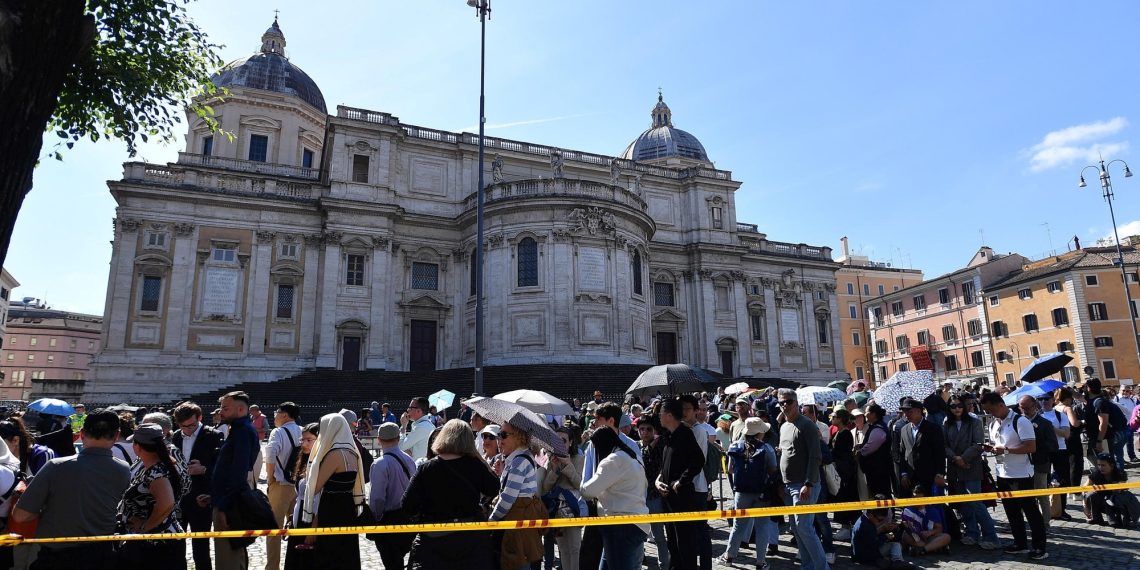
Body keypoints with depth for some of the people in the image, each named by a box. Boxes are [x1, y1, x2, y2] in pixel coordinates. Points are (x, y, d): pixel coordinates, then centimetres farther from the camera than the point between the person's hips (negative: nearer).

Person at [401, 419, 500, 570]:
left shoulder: (426, 469, -10)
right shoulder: (475, 465, -10)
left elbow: (409, 506, -11)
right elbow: (494, 490, 1)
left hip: (434, 539, -1)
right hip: (472, 536, 1)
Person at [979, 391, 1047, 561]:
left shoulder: (1020, 421, -15)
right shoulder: (993, 425, 10)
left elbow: (1031, 447, -21)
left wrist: (1006, 449, -24)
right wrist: (990, 448, -2)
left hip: (1021, 475, -8)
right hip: (1003, 475, 8)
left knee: (1030, 510, 2)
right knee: (1011, 511, 15)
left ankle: (1040, 547, 12)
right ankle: (1020, 543, 26)